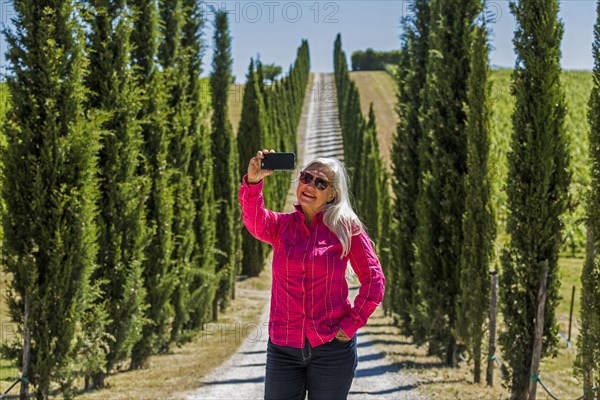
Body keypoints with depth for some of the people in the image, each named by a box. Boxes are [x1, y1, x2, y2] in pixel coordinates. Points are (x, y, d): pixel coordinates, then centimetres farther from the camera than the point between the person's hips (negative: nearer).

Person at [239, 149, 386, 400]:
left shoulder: (346, 228, -1)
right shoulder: (281, 225, 5)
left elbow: (373, 279, 1)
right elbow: (254, 220, -18)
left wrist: (352, 323, -7)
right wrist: (253, 182, -36)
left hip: (331, 347, -2)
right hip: (283, 347, 2)